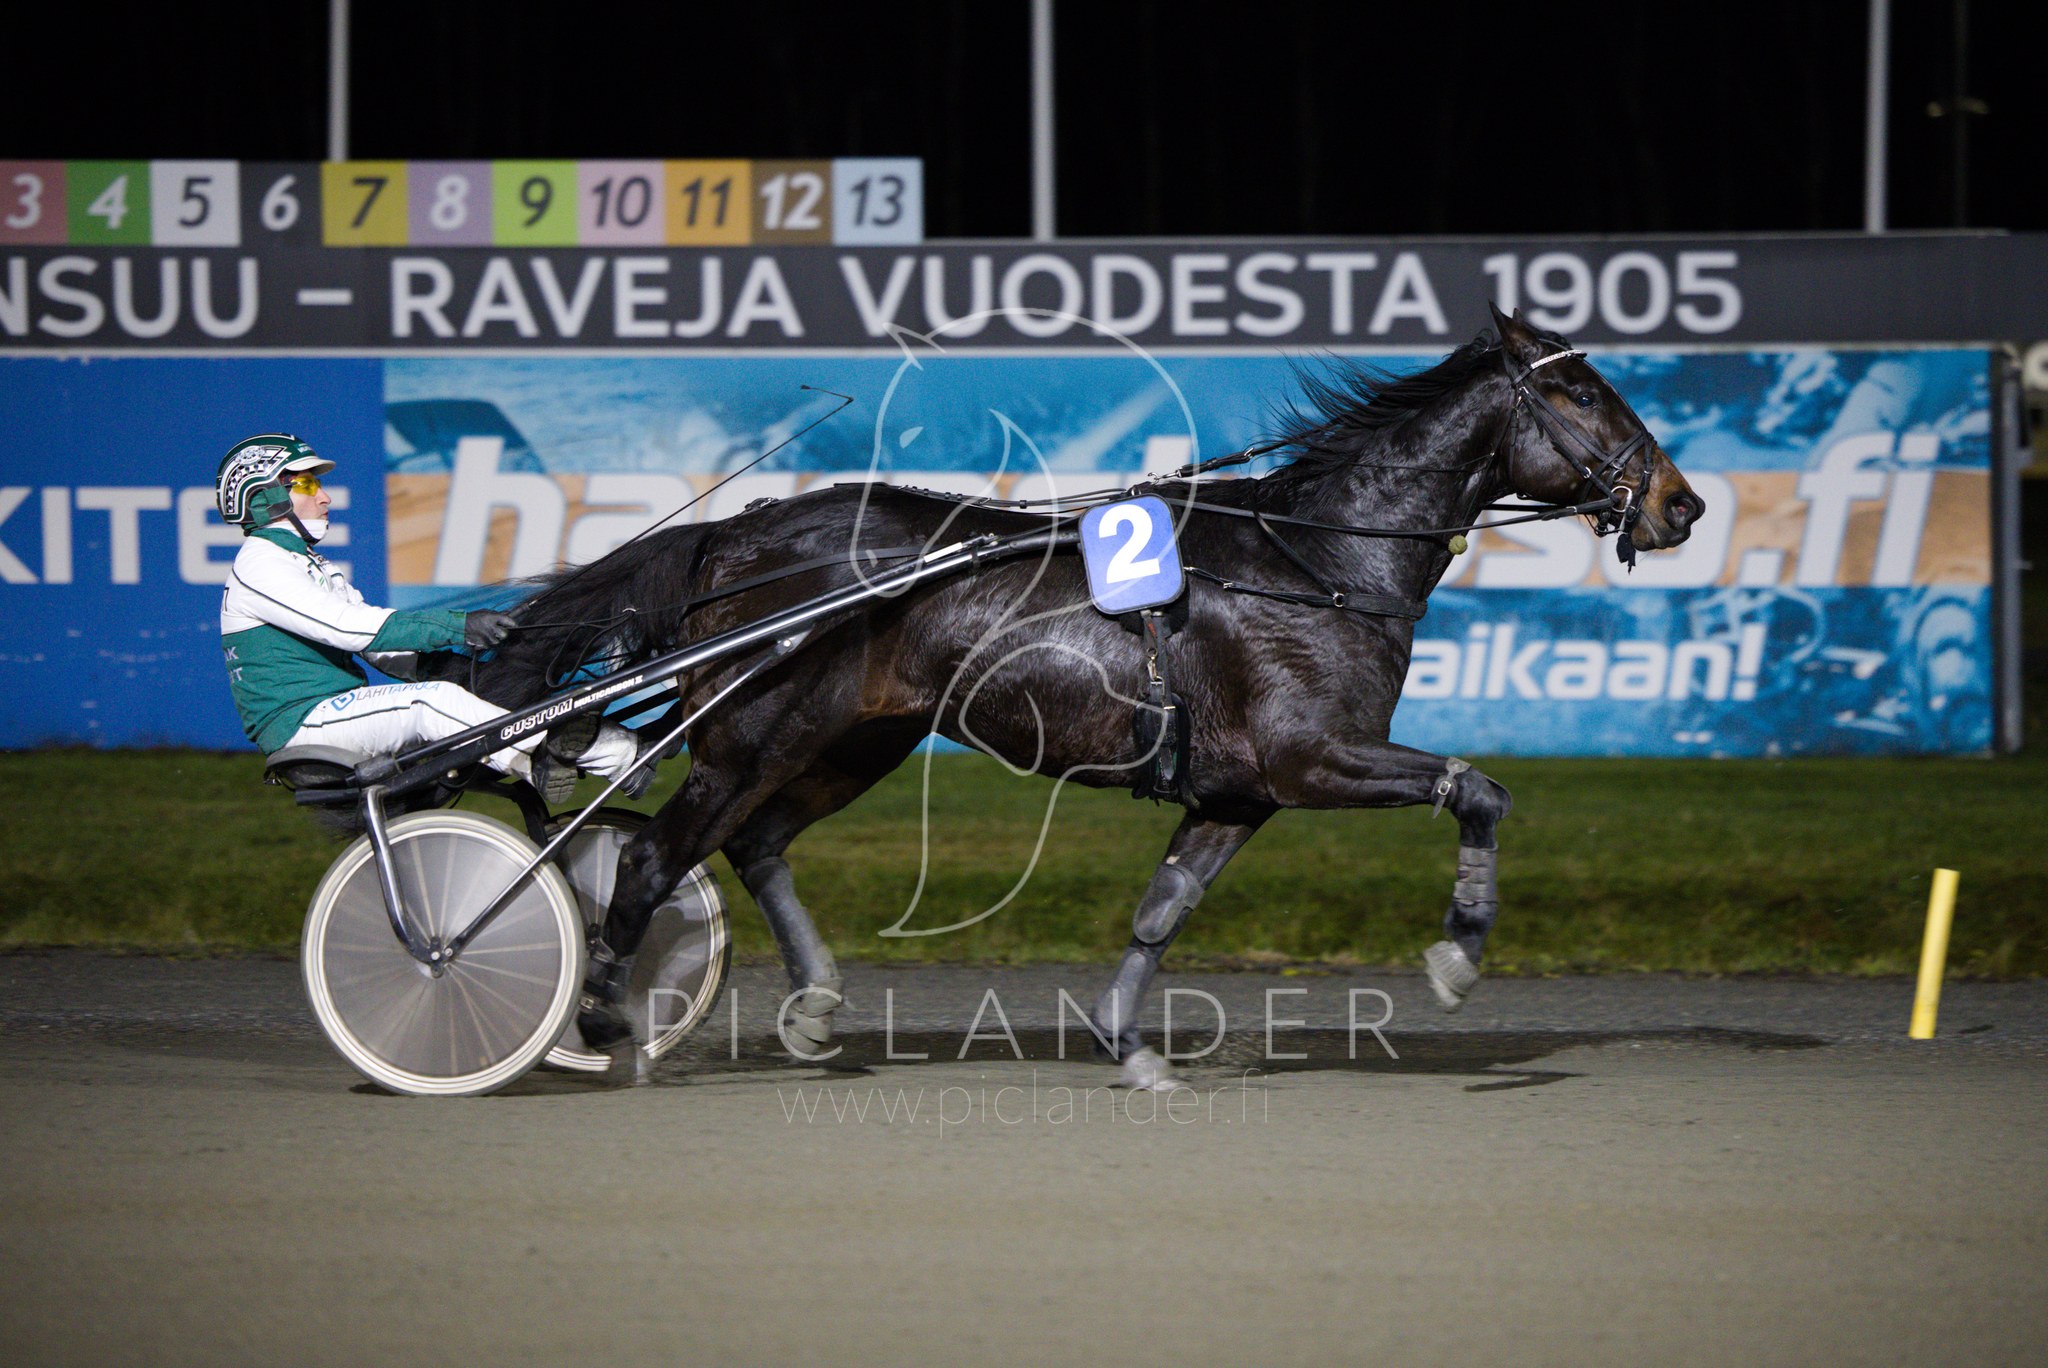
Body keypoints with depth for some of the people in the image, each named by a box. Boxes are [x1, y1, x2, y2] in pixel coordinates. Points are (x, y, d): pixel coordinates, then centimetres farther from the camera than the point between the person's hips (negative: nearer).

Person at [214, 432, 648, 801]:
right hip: (298, 722, -10)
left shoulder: (314, 568, 25)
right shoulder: (258, 563, -8)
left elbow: (383, 650, 18)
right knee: (433, 701, -28)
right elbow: (349, 627, -20)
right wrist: (457, 626, -24)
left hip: (336, 710, 10)